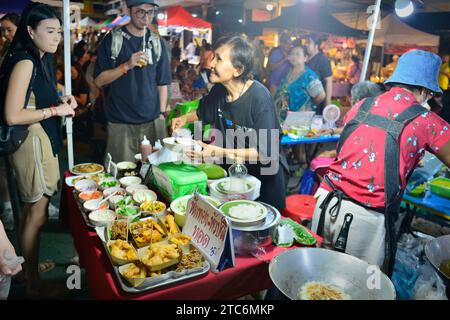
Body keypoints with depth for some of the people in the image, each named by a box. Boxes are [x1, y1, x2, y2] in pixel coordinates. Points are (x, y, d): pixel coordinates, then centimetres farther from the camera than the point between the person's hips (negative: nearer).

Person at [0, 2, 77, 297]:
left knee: (33, 209, 18)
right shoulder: (24, 63, -16)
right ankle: (34, 283, 15)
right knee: (37, 212, 0)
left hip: (43, 139, 9)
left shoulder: (41, 61, 12)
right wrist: (56, 110, -15)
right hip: (31, 141, -9)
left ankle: (31, 265, 34)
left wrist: (61, 103, 4)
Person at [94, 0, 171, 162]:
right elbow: (99, 80, -5)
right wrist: (126, 65, -18)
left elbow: (162, 83, 12)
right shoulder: (113, 40, -1)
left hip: (151, 120, 3)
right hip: (120, 122, -3)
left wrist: (162, 113, 4)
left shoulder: (156, 42, 9)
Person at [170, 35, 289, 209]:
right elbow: (202, 112, 16)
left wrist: (219, 152, -31)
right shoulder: (218, 91, -7)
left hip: (266, 175, -6)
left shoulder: (259, 97, -27)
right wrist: (185, 118, -4)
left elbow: (265, 152, -28)